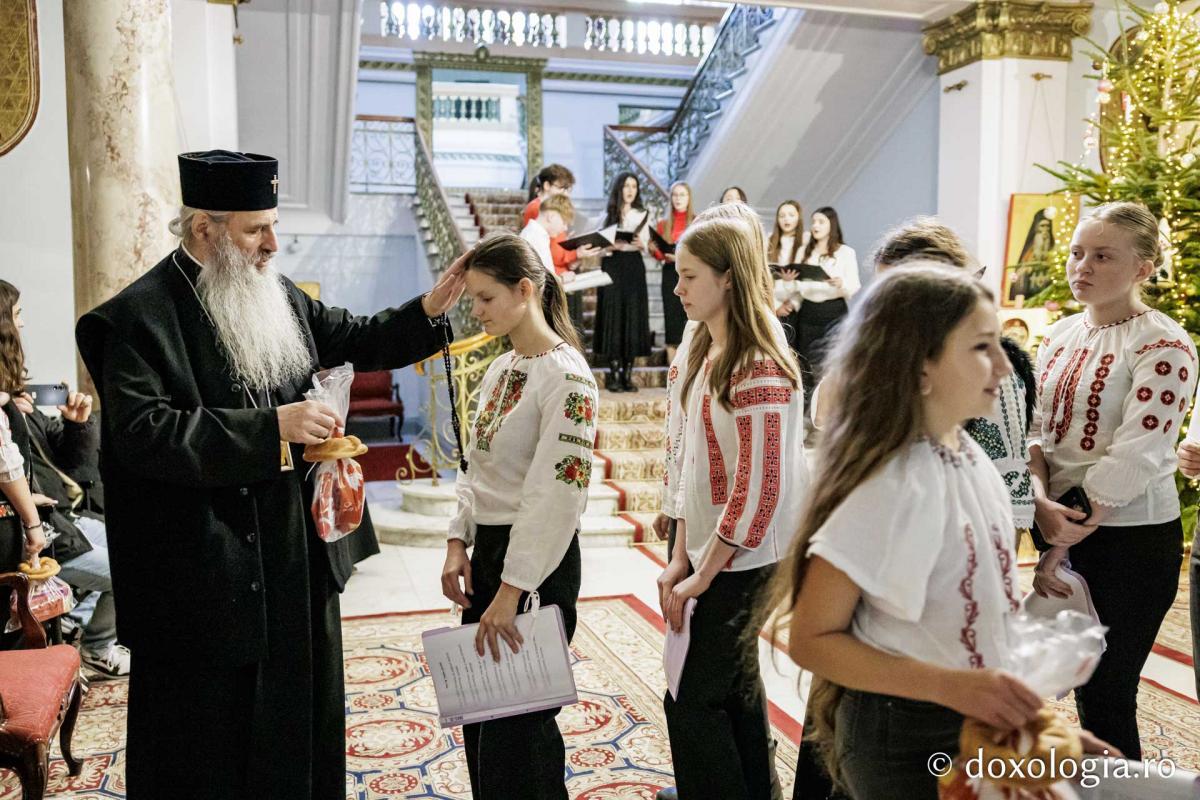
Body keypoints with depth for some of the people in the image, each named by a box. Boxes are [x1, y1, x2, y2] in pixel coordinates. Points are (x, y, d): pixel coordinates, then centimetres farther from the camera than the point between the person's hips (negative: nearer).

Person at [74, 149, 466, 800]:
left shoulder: (277, 295, 5)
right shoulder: (140, 317, -15)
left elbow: (353, 340, 15)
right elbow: (142, 432, -24)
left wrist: (429, 309, -1)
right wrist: (272, 427, -27)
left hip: (298, 559, 7)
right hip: (206, 574, -7)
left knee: (302, 711, 22)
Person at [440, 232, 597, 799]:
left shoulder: (565, 374, -16)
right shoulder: (500, 369, 10)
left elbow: (558, 492, -22)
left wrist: (512, 589, -22)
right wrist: (458, 543, 6)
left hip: (538, 560, -8)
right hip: (487, 550, 8)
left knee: (517, 719, 2)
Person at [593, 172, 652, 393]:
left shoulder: (643, 215, 13)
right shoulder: (608, 216, 7)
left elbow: (645, 246, 6)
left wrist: (640, 244, -16)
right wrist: (613, 246, -17)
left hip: (634, 267, 2)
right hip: (612, 267, -2)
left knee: (633, 316, -2)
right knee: (613, 315, -4)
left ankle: (628, 373, 2)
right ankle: (614, 373, 0)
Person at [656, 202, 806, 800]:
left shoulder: (760, 369, -20)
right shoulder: (697, 355, 6)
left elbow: (758, 489, -21)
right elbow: (687, 458, 7)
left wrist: (701, 576, -14)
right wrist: (680, 557, 3)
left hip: (742, 562, -8)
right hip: (707, 551, 8)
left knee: (692, 701, -1)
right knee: (733, 688, 20)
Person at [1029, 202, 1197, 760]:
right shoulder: (1060, 335, 7)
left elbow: (1132, 459, -19)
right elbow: (1038, 428, 5)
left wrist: (1060, 552, -16)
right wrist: (1043, 503, -14)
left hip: (1132, 537, -6)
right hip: (1065, 525, 6)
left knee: (1105, 694, 3)